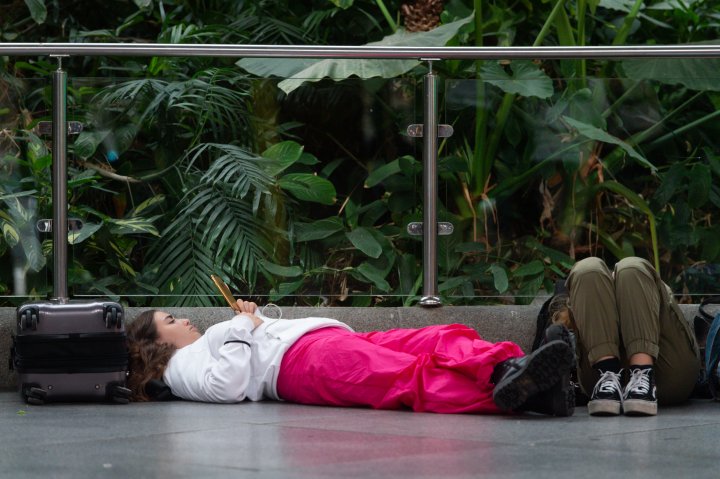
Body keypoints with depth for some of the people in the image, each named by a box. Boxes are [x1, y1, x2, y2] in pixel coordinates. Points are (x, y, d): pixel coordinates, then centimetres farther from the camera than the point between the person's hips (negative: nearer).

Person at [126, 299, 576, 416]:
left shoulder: (219, 336, 41)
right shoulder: (182, 364, 16)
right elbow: (227, 387, -6)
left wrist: (254, 319, 22)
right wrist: (243, 331, 3)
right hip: (299, 360, -9)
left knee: (443, 339, -20)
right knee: (412, 377, -36)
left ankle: (508, 367, -47)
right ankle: (506, 392, -59)